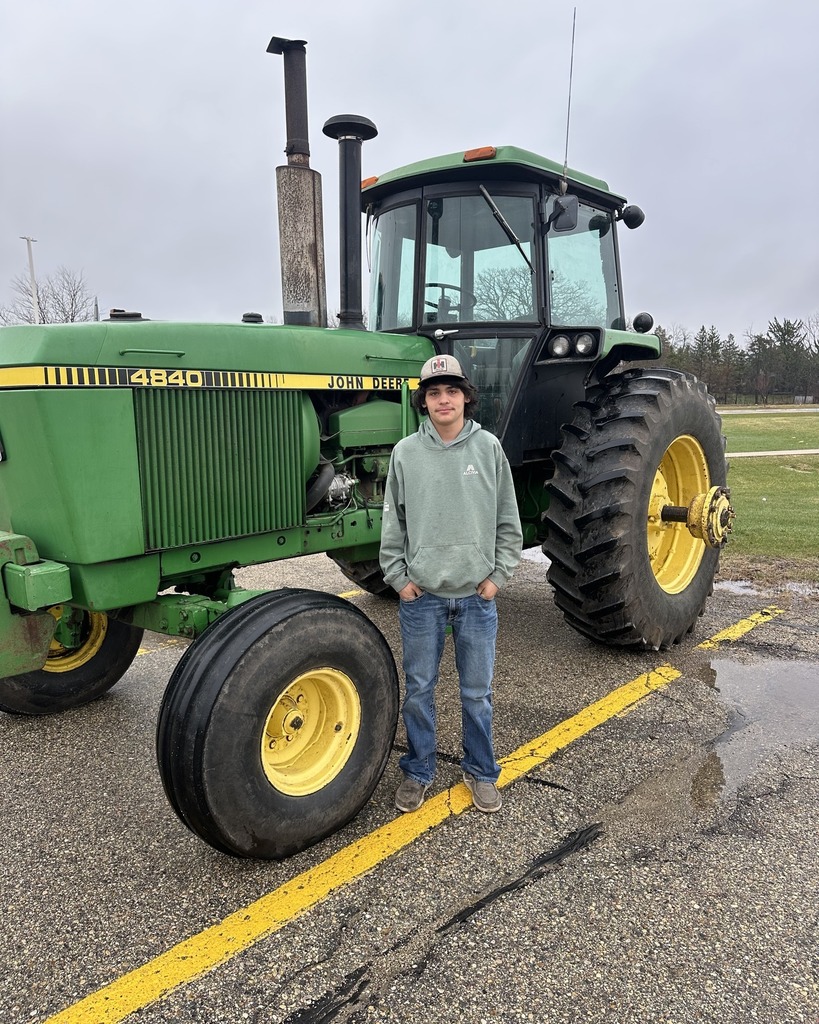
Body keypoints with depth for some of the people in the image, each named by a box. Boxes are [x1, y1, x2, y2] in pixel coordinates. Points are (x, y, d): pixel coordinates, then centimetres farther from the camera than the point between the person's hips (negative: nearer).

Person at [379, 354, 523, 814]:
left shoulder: (489, 447, -1)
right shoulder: (406, 452, -1)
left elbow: (508, 522, 4)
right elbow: (392, 524, 4)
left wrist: (498, 575, -1)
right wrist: (399, 578, -1)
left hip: (477, 595, 0)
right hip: (421, 595, 0)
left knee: (478, 693, 12)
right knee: (419, 690, 11)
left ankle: (482, 772, 32)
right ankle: (418, 772, 31)